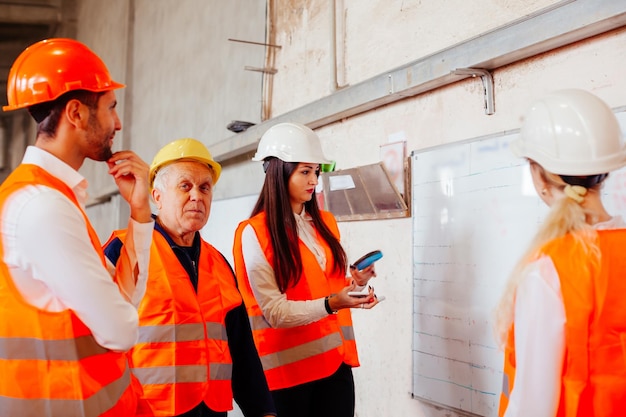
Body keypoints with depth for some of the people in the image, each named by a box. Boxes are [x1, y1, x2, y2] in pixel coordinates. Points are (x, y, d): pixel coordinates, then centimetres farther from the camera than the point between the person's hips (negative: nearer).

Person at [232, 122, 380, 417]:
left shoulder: (325, 223, 10)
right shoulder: (255, 233, -10)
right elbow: (274, 311, -14)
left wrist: (354, 283, -2)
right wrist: (330, 304, -25)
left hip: (335, 359, 6)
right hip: (288, 368, -5)